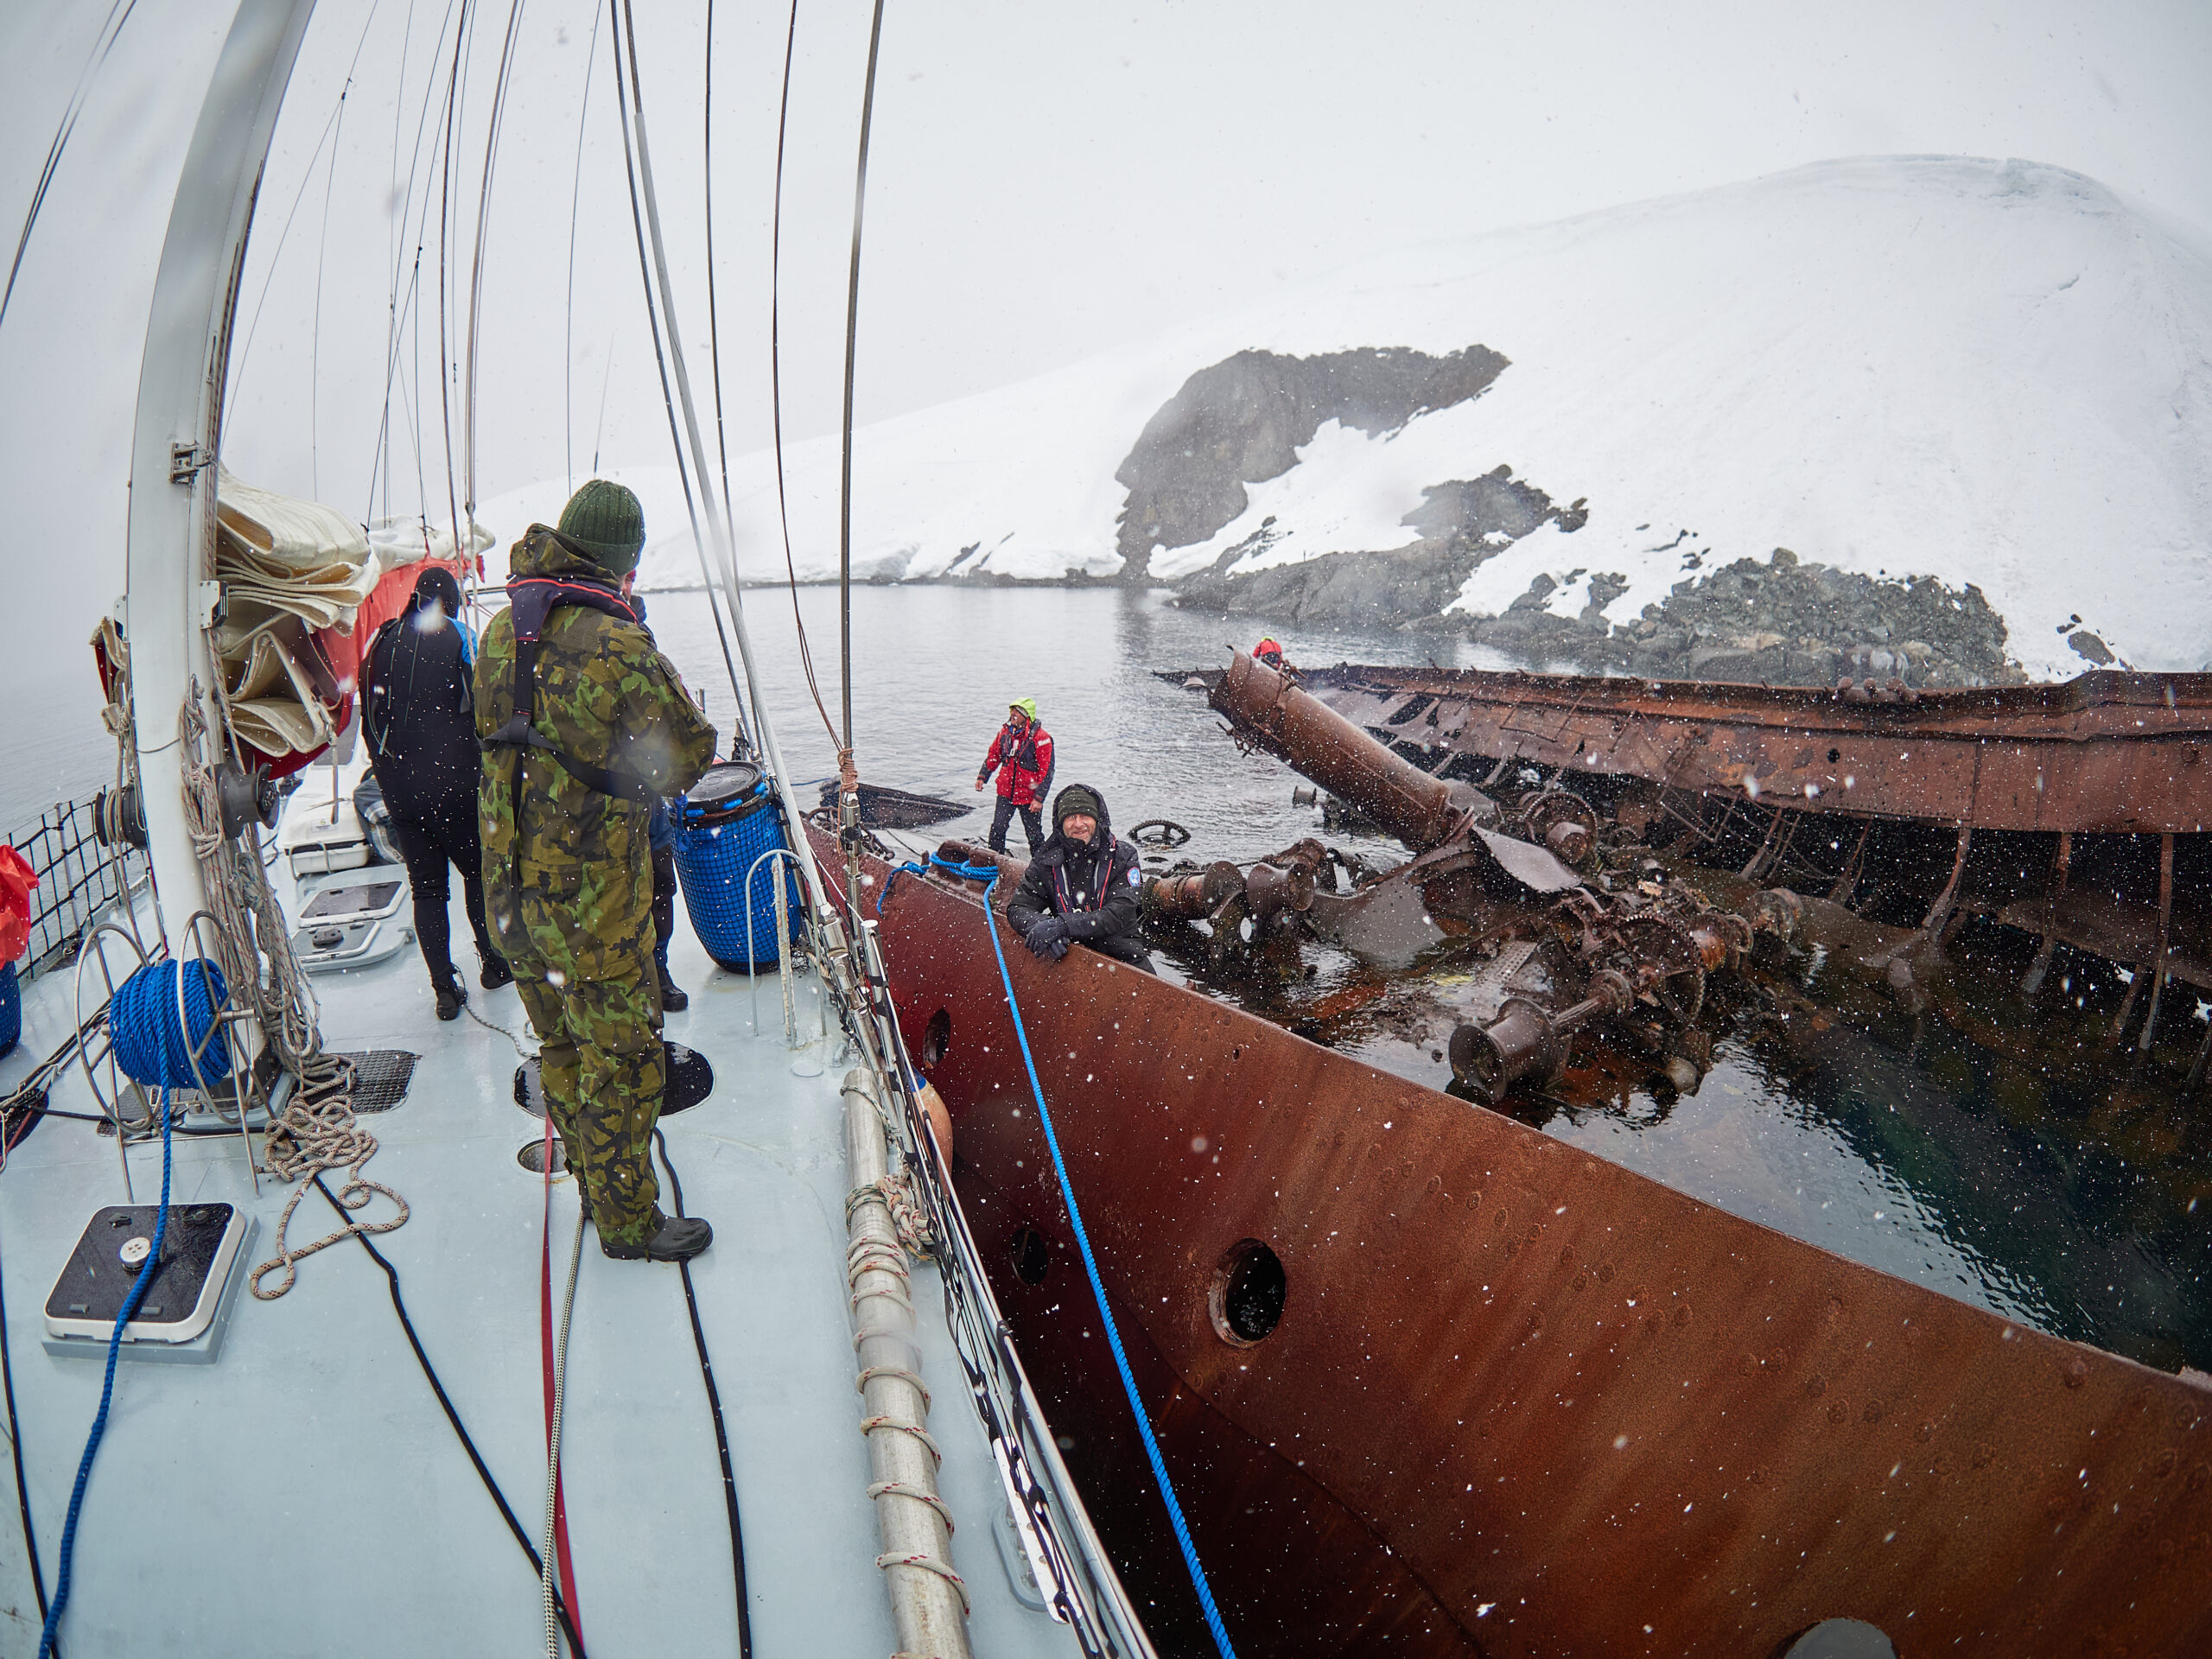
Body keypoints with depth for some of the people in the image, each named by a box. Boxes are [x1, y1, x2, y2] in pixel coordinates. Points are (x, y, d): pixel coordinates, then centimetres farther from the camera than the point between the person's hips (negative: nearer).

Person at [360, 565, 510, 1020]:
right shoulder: (455, 635, -4)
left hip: (397, 786, 4)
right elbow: (479, 708, -7)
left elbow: (369, 720, 14)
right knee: (478, 868, 14)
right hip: (451, 781, -4)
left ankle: (444, 987, 8)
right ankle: (492, 961, 24)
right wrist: (482, 768, 3)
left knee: (425, 884, 8)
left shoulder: (381, 643, 10)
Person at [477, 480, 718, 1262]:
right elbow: (692, 750, -10)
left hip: (511, 882, 8)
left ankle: (597, 1184, 39)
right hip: (592, 895, -8)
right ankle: (627, 1221, 20)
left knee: (563, 1046, 22)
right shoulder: (618, 645, -21)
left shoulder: (501, 632, 4)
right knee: (621, 1057, 7)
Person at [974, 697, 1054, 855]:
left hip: (1029, 796, -4)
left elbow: (1047, 770, -14)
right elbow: (993, 756, 18)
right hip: (1006, 793, 4)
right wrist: (983, 776, 9)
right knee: (997, 829, 4)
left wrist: (1039, 797, -17)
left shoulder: (1040, 737, -14)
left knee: (1034, 835, 5)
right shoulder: (1005, 732, 3)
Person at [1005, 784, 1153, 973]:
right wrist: (1041, 926, -24)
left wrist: (1061, 925, -26)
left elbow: (1118, 915, -14)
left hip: (1120, 953, -2)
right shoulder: (1047, 861, 2)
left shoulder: (1122, 856, -4)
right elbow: (1018, 908, 0)